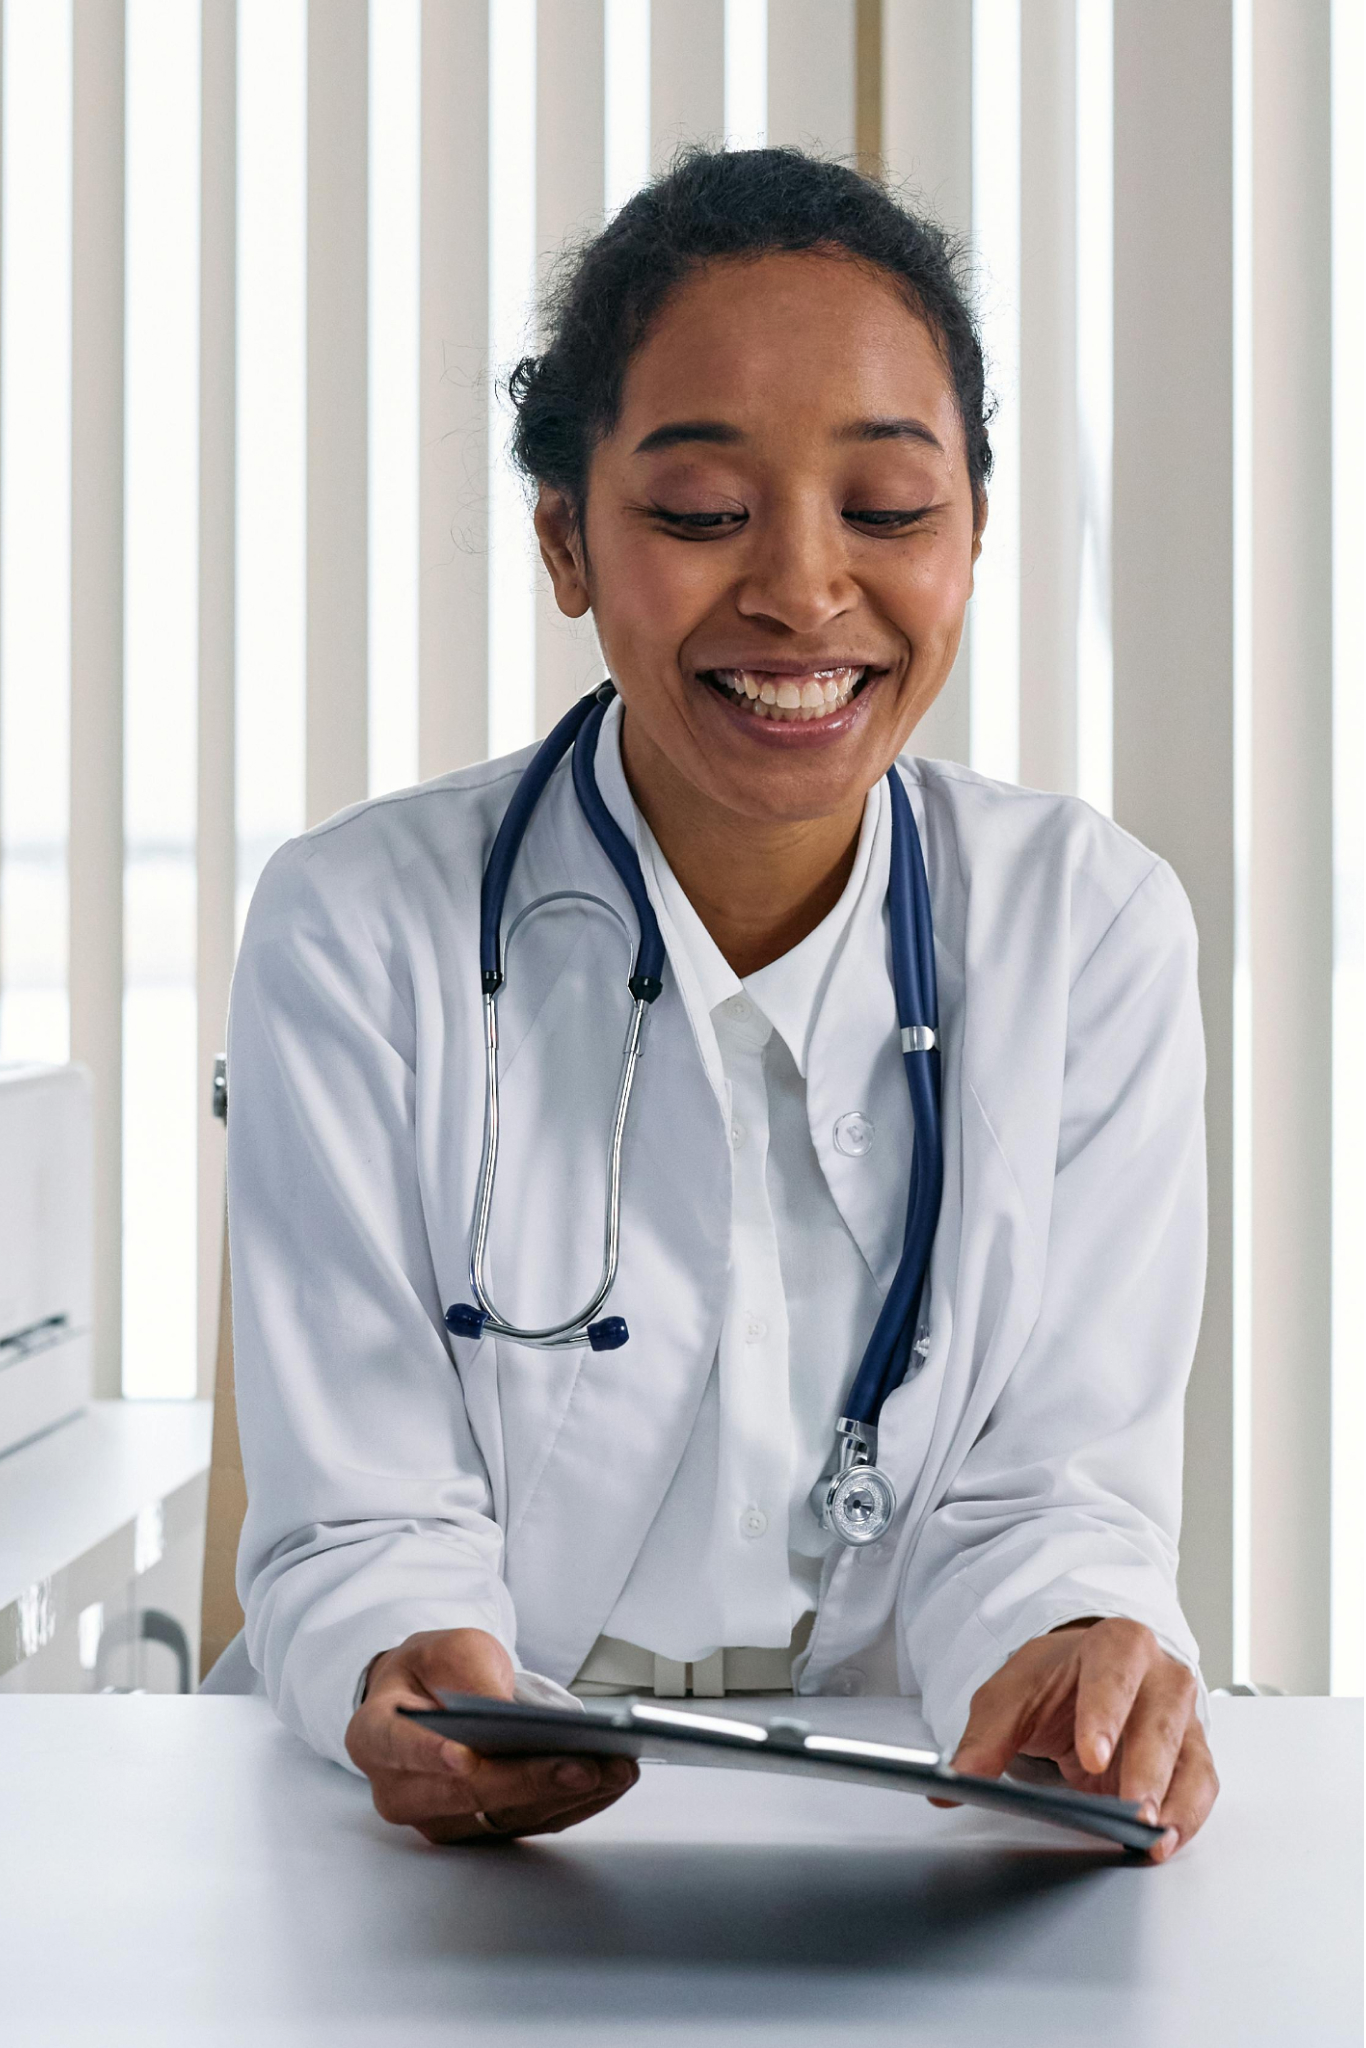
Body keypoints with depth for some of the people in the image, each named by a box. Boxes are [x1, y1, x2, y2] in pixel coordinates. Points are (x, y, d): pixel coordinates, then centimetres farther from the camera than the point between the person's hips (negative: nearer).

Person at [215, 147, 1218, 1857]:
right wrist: (407, 1678, -30)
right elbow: (362, 1528, -7)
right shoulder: (358, 932, -6)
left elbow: (1046, 1490, -3)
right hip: (468, 1845, 0)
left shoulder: (1093, 927, -1)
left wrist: (1075, 1651, -26)